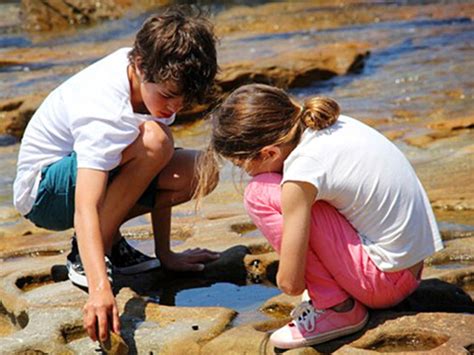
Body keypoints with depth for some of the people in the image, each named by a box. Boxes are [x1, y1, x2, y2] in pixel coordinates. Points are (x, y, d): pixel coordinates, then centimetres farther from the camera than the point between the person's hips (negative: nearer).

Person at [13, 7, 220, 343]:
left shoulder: (157, 77, -12)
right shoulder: (103, 111, -36)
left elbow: (163, 176, -5)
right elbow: (85, 209, -44)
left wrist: (165, 254, -5)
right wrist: (100, 289, -55)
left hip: (94, 169, 8)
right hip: (43, 190, -7)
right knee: (152, 140, -34)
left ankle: (108, 241, 2)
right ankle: (85, 256, -17)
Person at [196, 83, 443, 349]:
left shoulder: (301, 172, -21)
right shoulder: (331, 125, 1)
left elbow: (290, 283, -17)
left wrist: (287, 278, 5)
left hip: (387, 282, -9)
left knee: (260, 194, -13)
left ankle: (337, 308, -6)